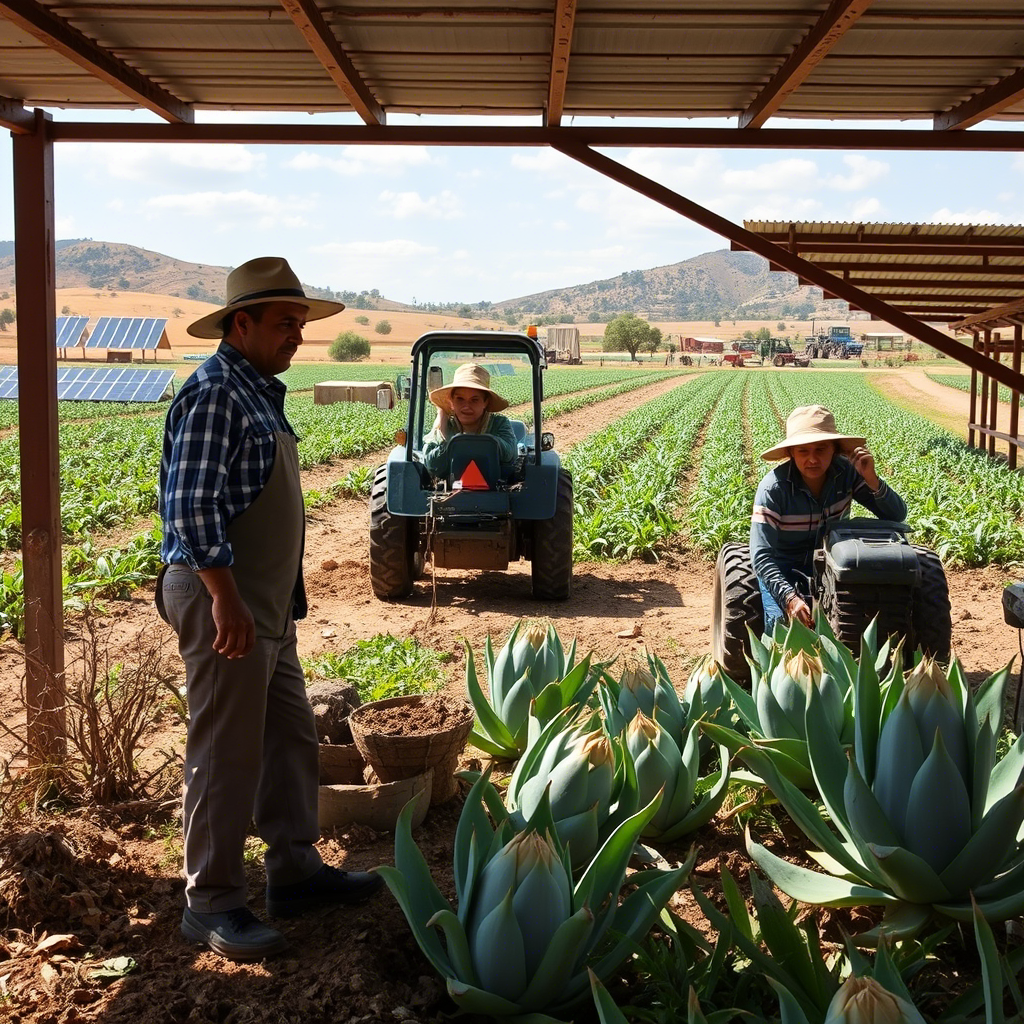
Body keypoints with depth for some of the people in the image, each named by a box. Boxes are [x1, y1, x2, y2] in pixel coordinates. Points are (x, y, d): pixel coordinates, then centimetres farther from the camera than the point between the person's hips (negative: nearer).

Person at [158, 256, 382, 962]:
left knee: (293, 739, 15)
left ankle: (296, 872, 27)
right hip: (223, 599, -10)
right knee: (227, 755, -2)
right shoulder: (215, 393, -14)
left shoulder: (262, 394, 17)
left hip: (268, 605, 10)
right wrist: (225, 601, -26)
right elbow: (191, 509, -23)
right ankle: (212, 903, 10)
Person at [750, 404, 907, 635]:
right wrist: (790, 598, -40)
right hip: (784, 569, -3)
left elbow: (897, 517, -9)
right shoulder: (773, 488, -21)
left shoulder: (846, 473, -9)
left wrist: (871, 479, -27)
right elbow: (762, 555, -26)